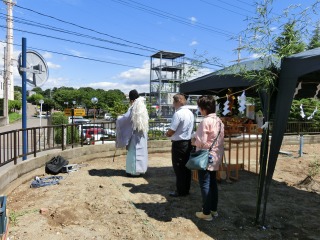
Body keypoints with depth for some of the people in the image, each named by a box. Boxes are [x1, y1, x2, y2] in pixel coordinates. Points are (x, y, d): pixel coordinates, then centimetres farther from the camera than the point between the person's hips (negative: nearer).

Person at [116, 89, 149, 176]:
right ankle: (141, 169, 23)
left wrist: (118, 118, 4)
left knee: (134, 151, 0)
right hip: (142, 134, 8)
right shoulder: (143, 107, 7)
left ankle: (134, 171, 7)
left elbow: (124, 118, -18)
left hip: (135, 134, -7)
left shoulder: (133, 109, -16)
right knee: (141, 150, 14)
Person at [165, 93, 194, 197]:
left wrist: (167, 133, 1)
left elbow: (171, 131, -21)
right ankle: (186, 189, 25)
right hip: (188, 142, 8)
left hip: (179, 144, -8)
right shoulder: (190, 113, 7)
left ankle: (180, 191, 12)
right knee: (186, 167, 15)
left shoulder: (178, 114, -19)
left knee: (178, 168, 3)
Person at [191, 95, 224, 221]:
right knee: (213, 183, 17)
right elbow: (220, 139, 12)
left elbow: (201, 141, -22)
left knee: (205, 185, 2)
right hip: (215, 157, 8)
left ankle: (206, 212, 12)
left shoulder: (205, 122, -19)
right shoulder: (219, 121, 7)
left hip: (205, 158, -8)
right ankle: (214, 209, 29)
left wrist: (194, 141, -3)